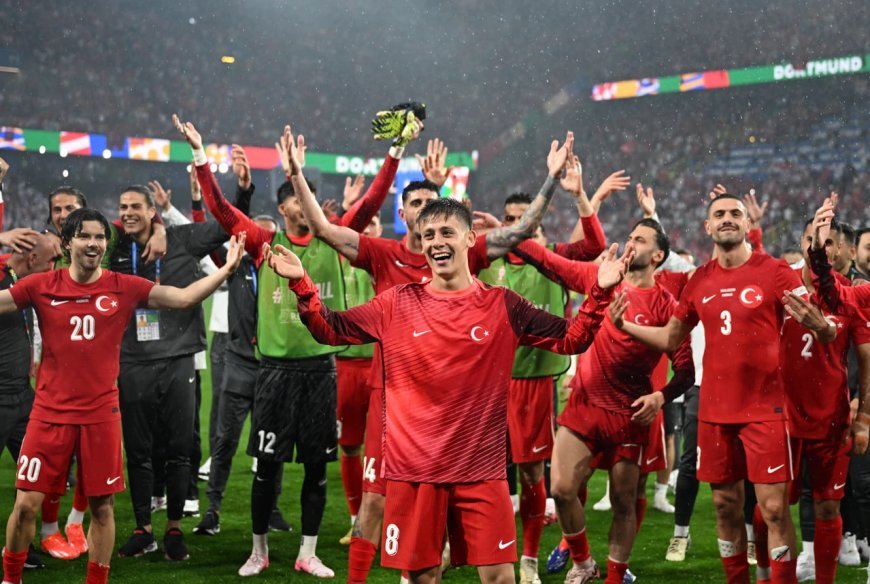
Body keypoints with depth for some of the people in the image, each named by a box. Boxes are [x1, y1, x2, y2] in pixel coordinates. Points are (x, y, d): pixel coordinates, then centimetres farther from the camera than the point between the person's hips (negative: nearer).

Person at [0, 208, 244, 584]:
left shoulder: (125, 288, 0)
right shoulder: (41, 286, -1)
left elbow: (184, 297, -2)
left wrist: (226, 269, -12)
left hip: (101, 413, 1)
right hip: (50, 412, 0)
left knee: (102, 505, 6)